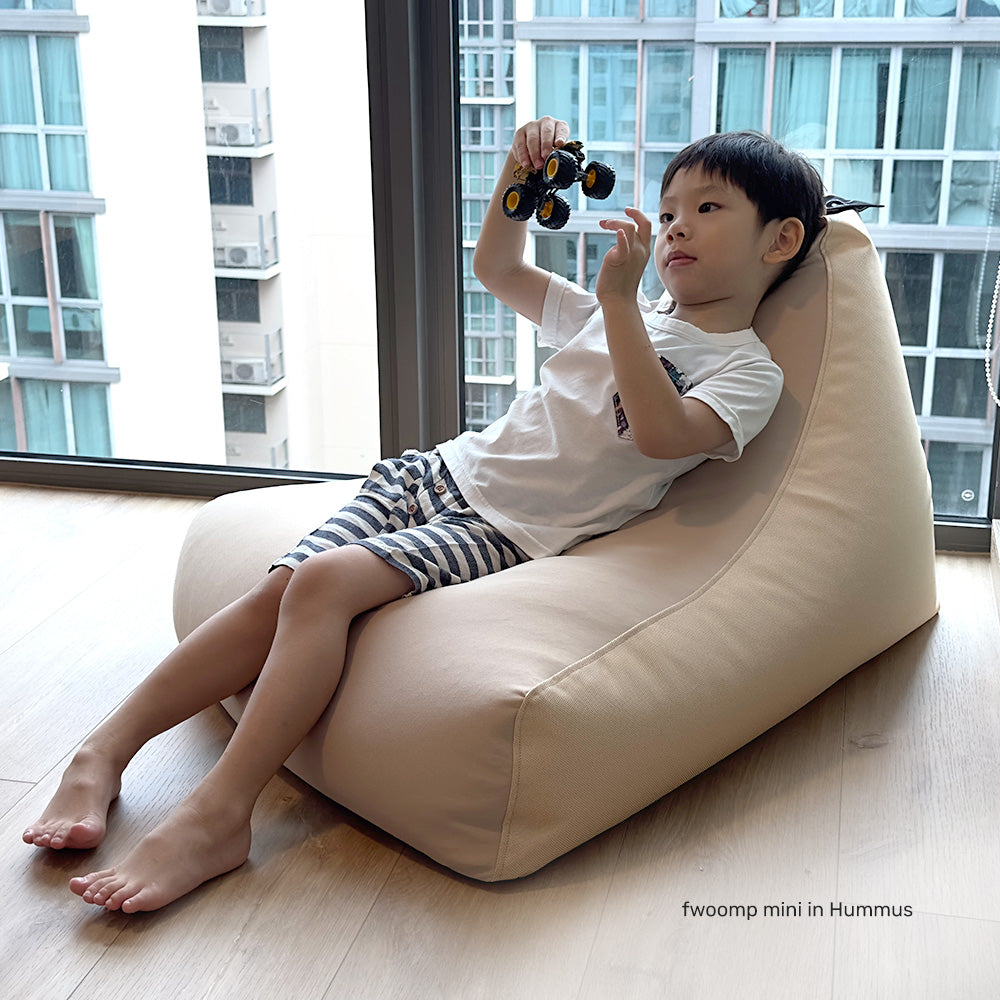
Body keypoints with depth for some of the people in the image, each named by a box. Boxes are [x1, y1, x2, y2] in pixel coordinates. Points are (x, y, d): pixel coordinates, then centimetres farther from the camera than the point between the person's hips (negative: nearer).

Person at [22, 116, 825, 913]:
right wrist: (521, 173, 12)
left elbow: (664, 434, -22)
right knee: (281, 587, -15)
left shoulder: (747, 371, -1)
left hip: (511, 533, -6)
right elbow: (498, 270, 27)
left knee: (326, 580, -29)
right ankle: (105, 751, -10)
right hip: (443, 472, 6)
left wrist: (621, 301, -21)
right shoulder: (625, 318, 20)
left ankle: (218, 813, -28)